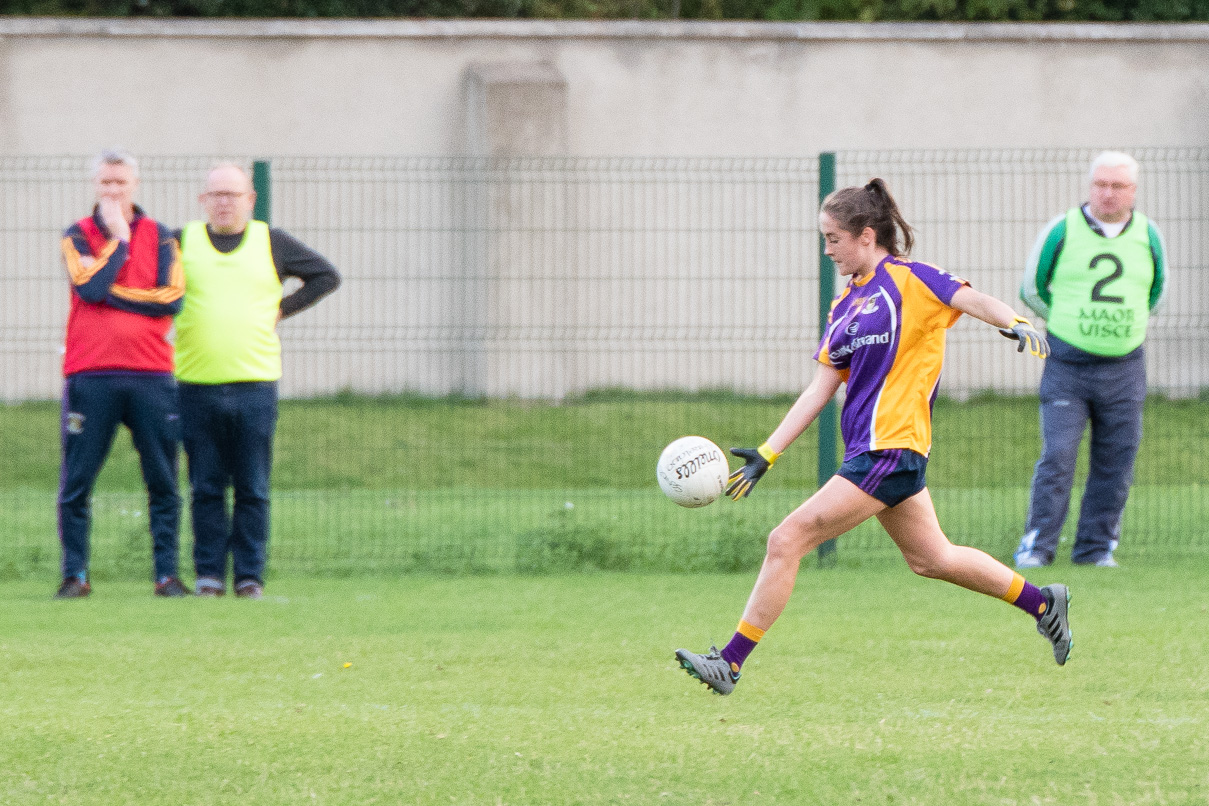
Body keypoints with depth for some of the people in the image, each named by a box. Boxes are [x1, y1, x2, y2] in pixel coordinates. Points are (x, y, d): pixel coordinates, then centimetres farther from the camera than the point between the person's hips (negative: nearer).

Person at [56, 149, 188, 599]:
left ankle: (167, 574, 5)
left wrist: (111, 292, -6)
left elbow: (173, 297, -4)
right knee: (76, 484, -2)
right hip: (90, 374, -1)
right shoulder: (78, 236, 7)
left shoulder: (159, 237, 10)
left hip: (150, 374, 1)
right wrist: (118, 239, -3)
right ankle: (75, 575, 4)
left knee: (163, 484, 1)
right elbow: (91, 286, -11)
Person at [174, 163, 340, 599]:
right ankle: (209, 574, 6)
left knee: (253, 491, 0)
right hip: (197, 383, 0)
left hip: (255, 382, 0)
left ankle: (250, 575, 4)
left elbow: (326, 276, 16)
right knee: (206, 489, 1)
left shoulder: (272, 243, 9)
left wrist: (282, 308, 7)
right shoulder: (181, 242, 7)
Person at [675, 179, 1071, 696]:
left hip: (888, 450, -9)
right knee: (930, 558, 19)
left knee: (787, 541, -11)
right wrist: (767, 455, 10)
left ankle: (730, 663, -8)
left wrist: (1015, 324, -41)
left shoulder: (906, 279, -7)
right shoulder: (844, 306, 16)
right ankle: (1043, 604, 31)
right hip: (879, 451, 9)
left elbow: (971, 299, -20)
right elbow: (820, 390, 15)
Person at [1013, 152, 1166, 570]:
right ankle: (1037, 546, -3)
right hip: (1067, 365, -3)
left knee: (1114, 464, 2)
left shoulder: (1148, 237, 5)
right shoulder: (1061, 232, -3)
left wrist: (1119, 326, 13)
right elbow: (1032, 289, 8)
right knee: (1057, 457, -10)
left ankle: (1096, 547, 12)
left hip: (1123, 369, 3)